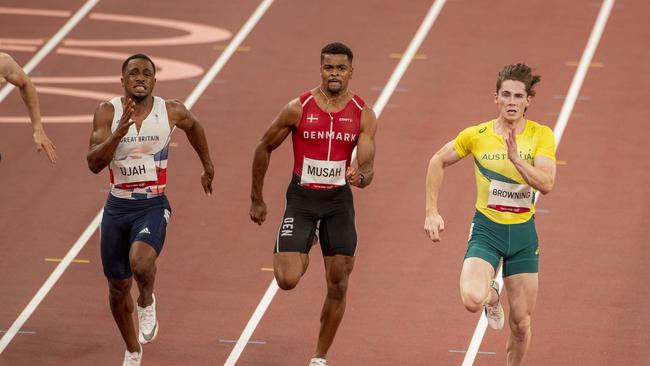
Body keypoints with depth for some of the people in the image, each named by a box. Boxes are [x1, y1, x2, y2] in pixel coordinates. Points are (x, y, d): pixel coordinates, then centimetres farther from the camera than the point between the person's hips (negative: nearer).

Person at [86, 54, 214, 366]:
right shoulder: (108, 112, -9)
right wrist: (119, 133, -32)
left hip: (153, 207, -2)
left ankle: (147, 303, 3)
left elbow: (193, 126, 19)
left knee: (141, 263, -32)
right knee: (118, 286, 12)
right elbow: (94, 163, -19)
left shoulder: (171, 112, -6)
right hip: (117, 207, 2)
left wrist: (207, 166, 29)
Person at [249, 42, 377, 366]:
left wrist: (360, 176, -32)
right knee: (287, 280, -14)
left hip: (339, 201, 2)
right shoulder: (298, 109, -9)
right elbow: (264, 148, 3)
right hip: (302, 198, -2)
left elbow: (367, 168, -6)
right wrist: (256, 200, 6)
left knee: (338, 286, 4)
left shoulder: (363, 115, -4)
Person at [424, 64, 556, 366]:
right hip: (486, 229, -1)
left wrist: (515, 158, -31)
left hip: (523, 232, 1)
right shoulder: (477, 135, -7)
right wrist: (431, 212, 3)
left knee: (521, 323, 5)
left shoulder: (541, 135, -6)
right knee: (472, 300, -26)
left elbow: (546, 184, -18)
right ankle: (491, 296, 13)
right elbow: (438, 162, 8)